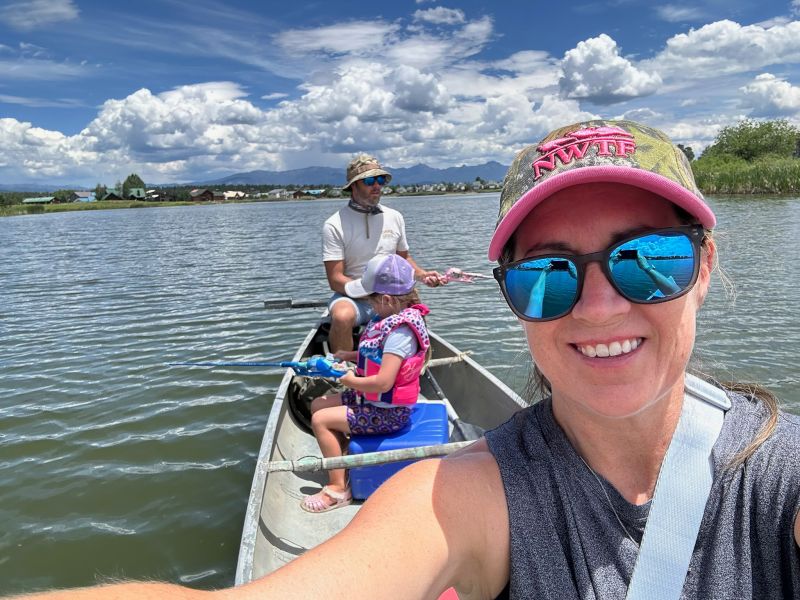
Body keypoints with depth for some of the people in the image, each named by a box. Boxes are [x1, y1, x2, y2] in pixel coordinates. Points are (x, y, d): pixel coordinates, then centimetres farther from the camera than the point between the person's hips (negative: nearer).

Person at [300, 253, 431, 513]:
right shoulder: (391, 318, 3)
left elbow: (383, 382, -32)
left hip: (387, 413, -10)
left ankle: (338, 488, 2)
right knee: (318, 404, 14)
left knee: (320, 420, -10)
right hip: (373, 400, 10)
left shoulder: (400, 331, -28)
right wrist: (350, 356, 7)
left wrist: (352, 381, -16)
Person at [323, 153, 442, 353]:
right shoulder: (335, 225, -6)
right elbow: (336, 280, -11)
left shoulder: (394, 217, 10)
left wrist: (422, 274, 2)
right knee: (342, 316, -36)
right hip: (352, 297, -3)